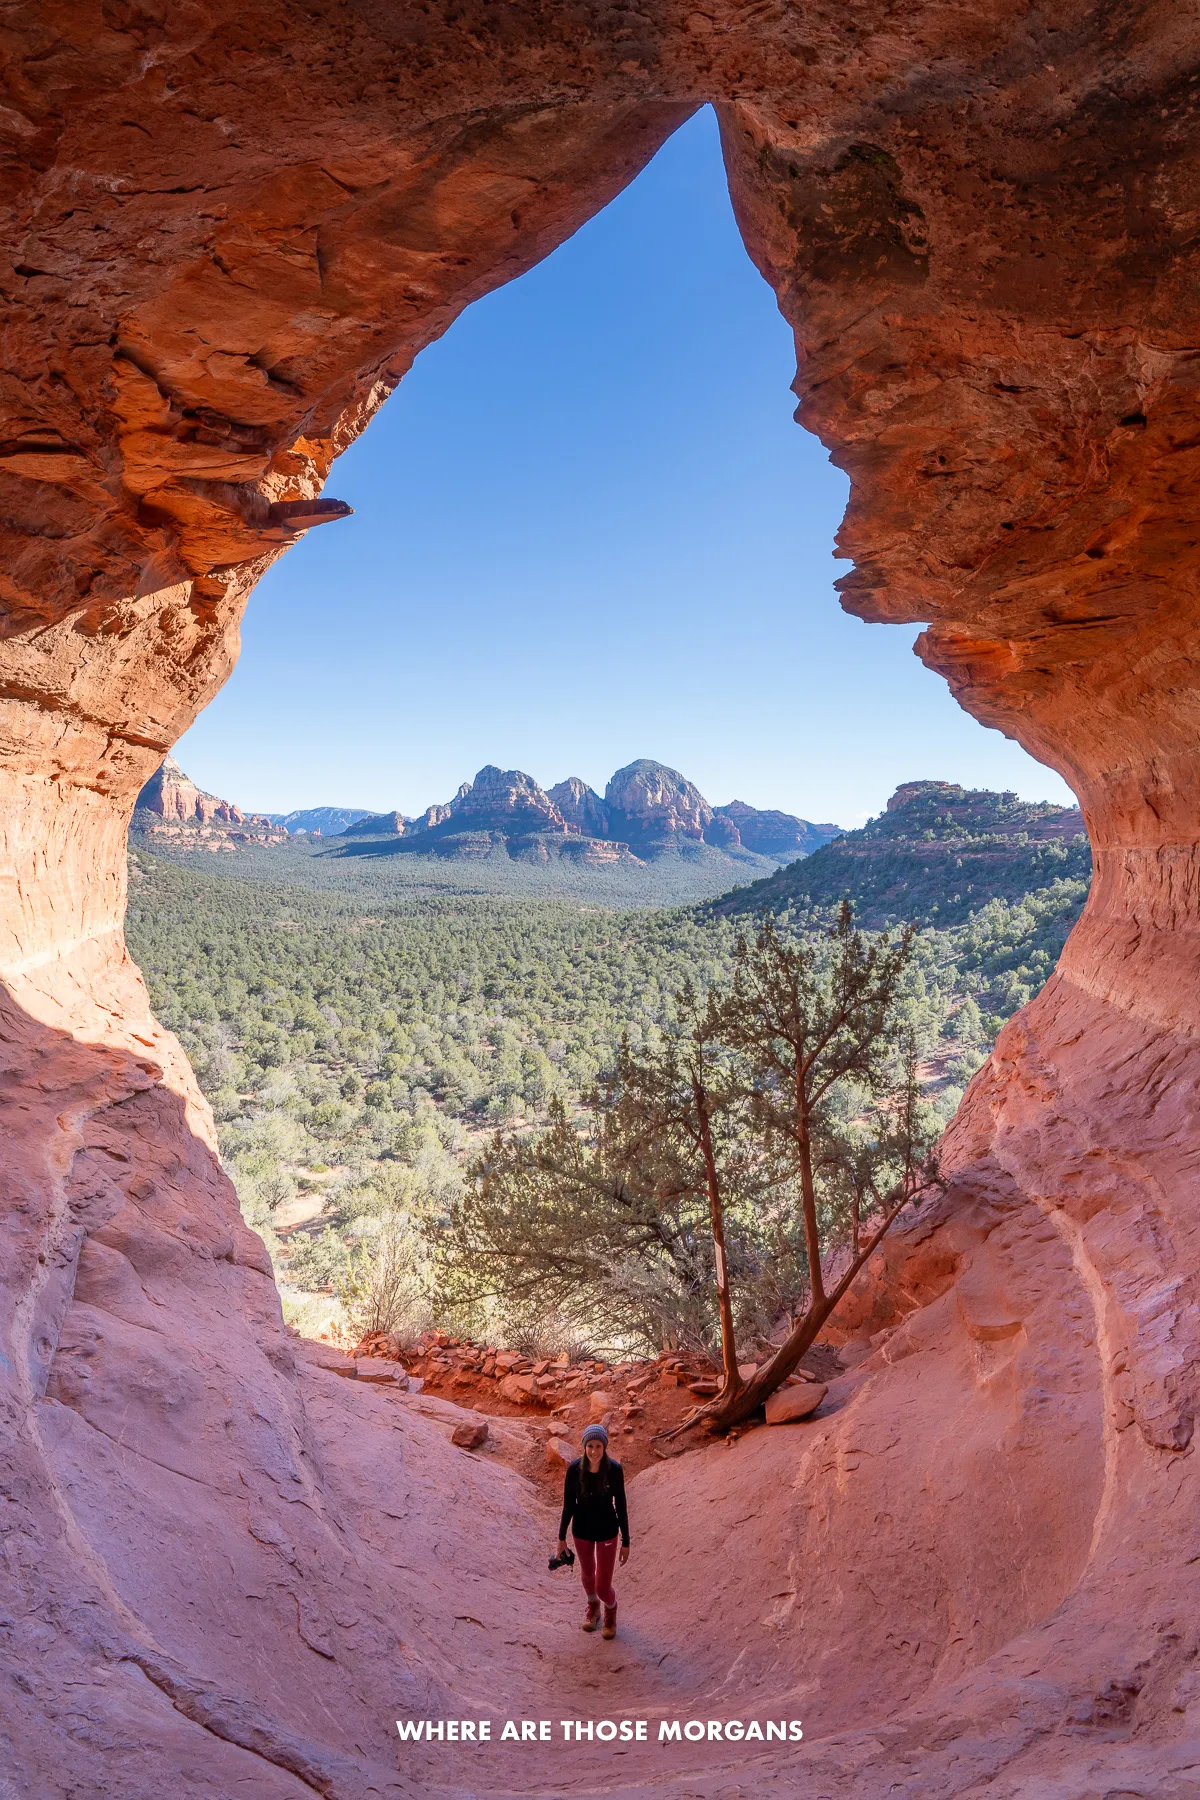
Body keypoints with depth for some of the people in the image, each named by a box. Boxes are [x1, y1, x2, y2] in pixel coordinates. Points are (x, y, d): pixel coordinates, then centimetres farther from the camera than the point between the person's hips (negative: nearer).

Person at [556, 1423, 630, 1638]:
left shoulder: (614, 1470, -24)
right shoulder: (574, 1469, -22)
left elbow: (621, 1506, -12)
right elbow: (568, 1504, -8)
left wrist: (626, 1542, -6)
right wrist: (561, 1537, 0)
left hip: (607, 1532, -2)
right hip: (581, 1530, 2)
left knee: (603, 1587, 3)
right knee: (587, 1573, 26)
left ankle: (611, 1610, 40)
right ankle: (592, 1607, 59)